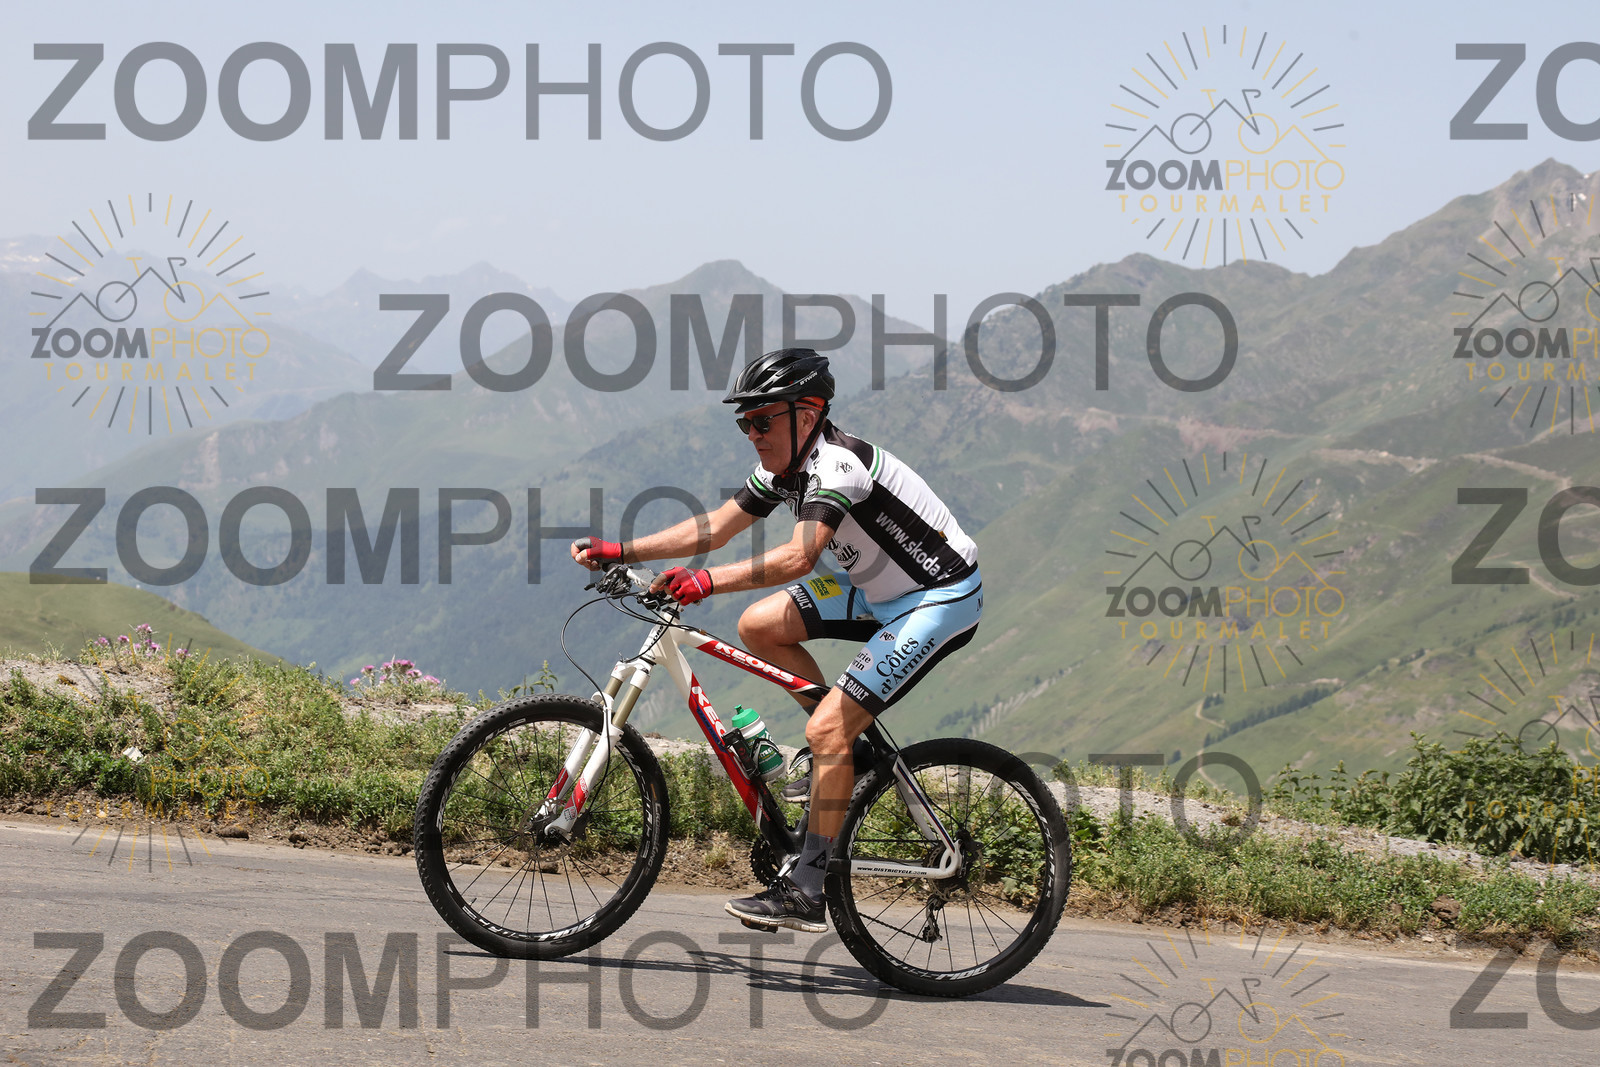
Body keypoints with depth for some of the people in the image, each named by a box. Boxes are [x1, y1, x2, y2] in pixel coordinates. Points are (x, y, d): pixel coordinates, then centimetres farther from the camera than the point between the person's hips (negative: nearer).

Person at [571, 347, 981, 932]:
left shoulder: (836, 463, -26)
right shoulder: (783, 466, 2)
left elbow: (797, 557, -40)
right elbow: (714, 528, 4)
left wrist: (708, 581, -50)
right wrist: (618, 551, -3)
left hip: (941, 599, -10)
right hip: (882, 588, 10)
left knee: (826, 729, -18)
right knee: (759, 625, 1)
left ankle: (806, 893, -14)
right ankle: (847, 748, 13)